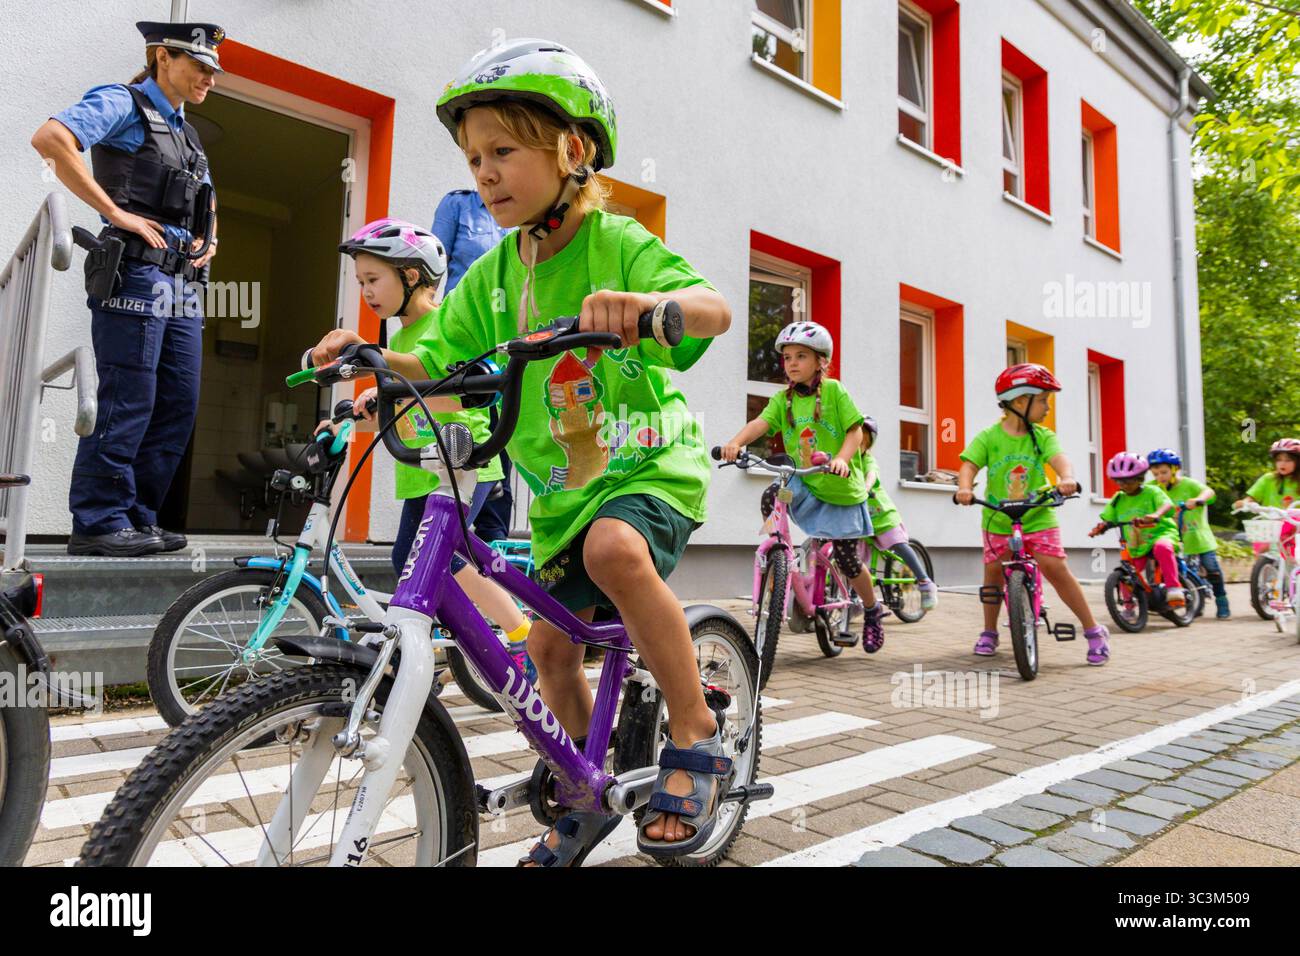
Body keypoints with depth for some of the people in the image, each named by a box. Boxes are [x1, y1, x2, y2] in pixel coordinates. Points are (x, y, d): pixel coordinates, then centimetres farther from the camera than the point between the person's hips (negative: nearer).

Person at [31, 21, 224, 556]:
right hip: (135, 274, -8)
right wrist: (117, 213, -17)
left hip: (183, 283, 8)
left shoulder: (185, 132, 24)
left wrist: (209, 239, 16)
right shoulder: (123, 104, 0)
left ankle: (136, 517, 14)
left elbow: (206, 202, 37)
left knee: (179, 405, 6)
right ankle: (98, 522, -1)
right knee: (128, 403, -9)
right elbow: (50, 140, -17)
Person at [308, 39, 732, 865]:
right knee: (551, 643, 7)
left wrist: (649, 300, -46)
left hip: (649, 462, -6)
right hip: (562, 483, 6)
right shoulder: (494, 275, 4)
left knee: (615, 548, -37)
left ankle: (697, 740, -17)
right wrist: (370, 355, -14)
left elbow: (715, 309, -25)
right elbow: (437, 363, 5)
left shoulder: (618, 245, -11)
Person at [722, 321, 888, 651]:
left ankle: (873, 611, 33)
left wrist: (842, 458, -29)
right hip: (805, 484, 3)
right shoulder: (782, 400, 2)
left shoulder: (833, 390, -7)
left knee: (848, 562, 3)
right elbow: (760, 423, -14)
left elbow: (855, 430, -10)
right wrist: (736, 442, -34)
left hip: (840, 488, -3)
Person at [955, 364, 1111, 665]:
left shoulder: (1043, 436, -3)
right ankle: (989, 632, 21)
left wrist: (1067, 478, -43)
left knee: (1055, 568, -11)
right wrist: (964, 488, -38)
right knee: (993, 571, 2)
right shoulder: (989, 437, -6)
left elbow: (1059, 458, -20)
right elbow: (969, 465, -17)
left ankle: (1094, 630, 2)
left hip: (1038, 517, 0)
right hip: (998, 520, 0)